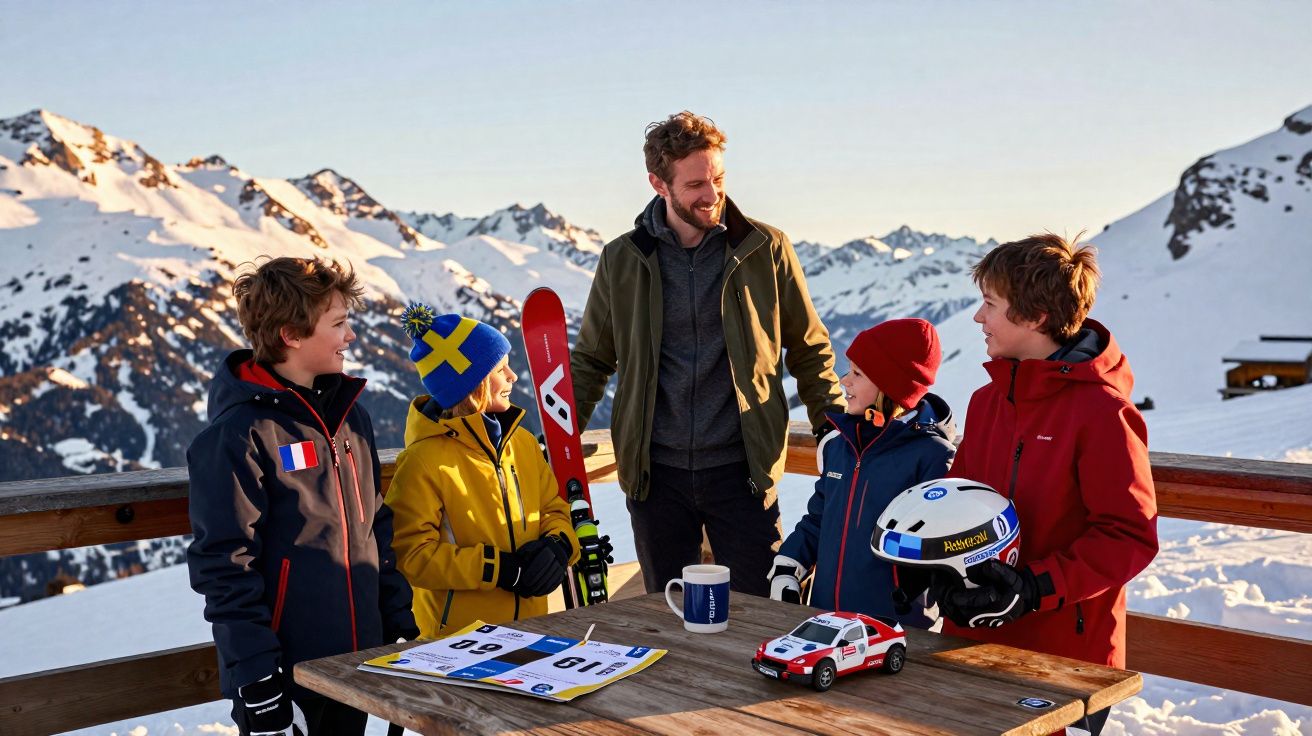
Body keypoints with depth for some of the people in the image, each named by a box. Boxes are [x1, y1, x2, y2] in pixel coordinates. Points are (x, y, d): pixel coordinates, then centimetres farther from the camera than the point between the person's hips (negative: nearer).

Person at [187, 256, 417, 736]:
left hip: (358, 662, 7)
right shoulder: (238, 434, -14)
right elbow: (224, 567, -15)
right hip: (284, 676, -7)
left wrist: (400, 625, 13)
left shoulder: (349, 415, 8)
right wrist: (255, 679, -17)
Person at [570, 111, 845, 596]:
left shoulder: (766, 250, 0)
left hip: (742, 470, -1)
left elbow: (809, 350, 9)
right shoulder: (622, 260, 2)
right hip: (655, 473, 2)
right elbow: (591, 360, 11)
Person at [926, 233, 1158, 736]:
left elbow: (1130, 535, -16)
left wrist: (1035, 589, -22)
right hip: (974, 638, 7)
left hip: (1067, 652, -6)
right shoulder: (987, 401, 8)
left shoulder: (1101, 411, -15)